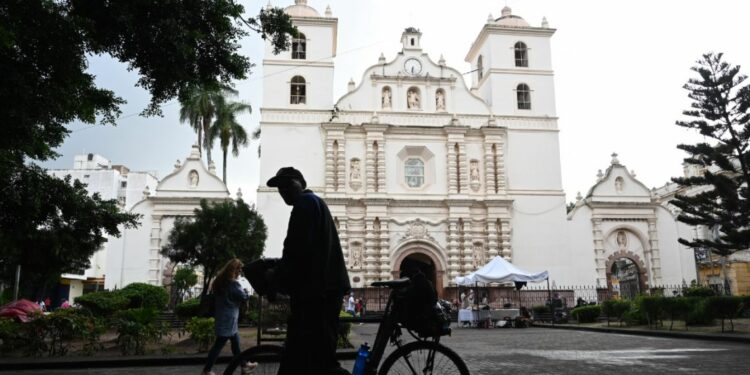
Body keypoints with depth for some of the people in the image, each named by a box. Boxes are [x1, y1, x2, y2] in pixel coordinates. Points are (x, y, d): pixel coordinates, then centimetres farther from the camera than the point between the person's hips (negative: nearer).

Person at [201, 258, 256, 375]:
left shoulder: (219, 281, 8)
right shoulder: (233, 283, -18)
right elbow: (244, 296, -10)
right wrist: (247, 292, 9)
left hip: (222, 318, 9)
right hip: (228, 319, -9)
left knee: (236, 342, 16)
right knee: (219, 344, -2)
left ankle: (244, 365, 25)